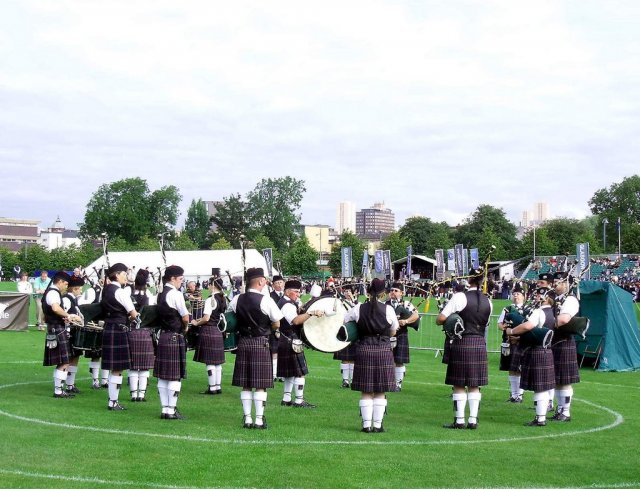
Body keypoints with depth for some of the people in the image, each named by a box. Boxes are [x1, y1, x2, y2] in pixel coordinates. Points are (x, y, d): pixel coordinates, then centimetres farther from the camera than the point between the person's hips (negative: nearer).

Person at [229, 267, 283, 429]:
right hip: (261, 343, -5)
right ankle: (259, 420, 2)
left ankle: (247, 418, 12)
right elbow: (277, 324, -7)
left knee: (246, 384, 9)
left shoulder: (236, 300, 2)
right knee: (260, 384, 1)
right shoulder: (265, 301, -11)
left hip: (243, 343, 5)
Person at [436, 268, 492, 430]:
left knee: (459, 385, 3)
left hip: (461, 343, -5)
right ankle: (473, 420, 11)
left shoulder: (460, 297, -10)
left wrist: (451, 320, 9)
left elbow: (440, 319, -11)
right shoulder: (487, 301, 6)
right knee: (474, 385, 10)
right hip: (480, 344, 5)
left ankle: (459, 421, 5)